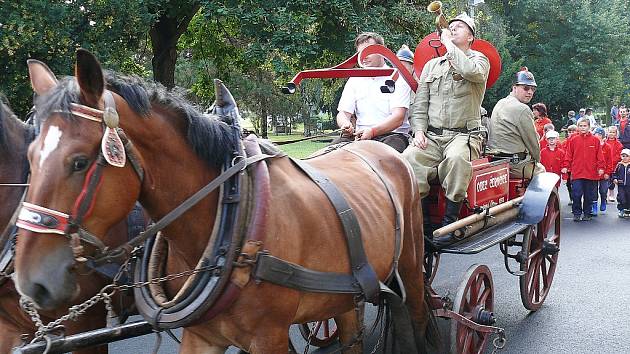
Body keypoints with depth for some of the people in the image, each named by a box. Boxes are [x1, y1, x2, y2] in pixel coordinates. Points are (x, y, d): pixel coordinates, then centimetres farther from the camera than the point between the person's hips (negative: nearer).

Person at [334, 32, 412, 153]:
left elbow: (398, 118, -9)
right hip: (360, 135, 3)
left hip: (391, 134, -3)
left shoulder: (397, 78, 4)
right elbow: (343, 113, 11)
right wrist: (346, 125, -15)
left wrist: (372, 131, -26)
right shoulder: (354, 80, 19)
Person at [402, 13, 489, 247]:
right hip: (432, 135, 4)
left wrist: (449, 45, -4)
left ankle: (450, 220, -28)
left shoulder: (479, 60, 9)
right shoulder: (432, 65, 22)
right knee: (410, 158, -28)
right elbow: (420, 103, 17)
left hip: (465, 134, -3)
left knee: (456, 158, -38)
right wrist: (419, 131, -2)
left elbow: (472, 71, -19)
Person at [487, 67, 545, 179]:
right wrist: (537, 159, 9)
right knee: (541, 169, 16)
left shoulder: (499, 103, 12)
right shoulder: (522, 109, -16)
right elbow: (532, 141, -10)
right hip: (515, 165, -8)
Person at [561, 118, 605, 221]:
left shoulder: (595, 140, 3)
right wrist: (565, 166, -4)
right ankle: (577, 214, 9)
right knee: (577, 194, -2)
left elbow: (599, 156, 4)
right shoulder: (573, 140, 3)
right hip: (577, 173, -1)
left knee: (589, 195, 9)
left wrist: (601, 167, -3)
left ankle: (587, 214, 20)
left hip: (591, 173, 1)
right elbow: (568, 155, 4)